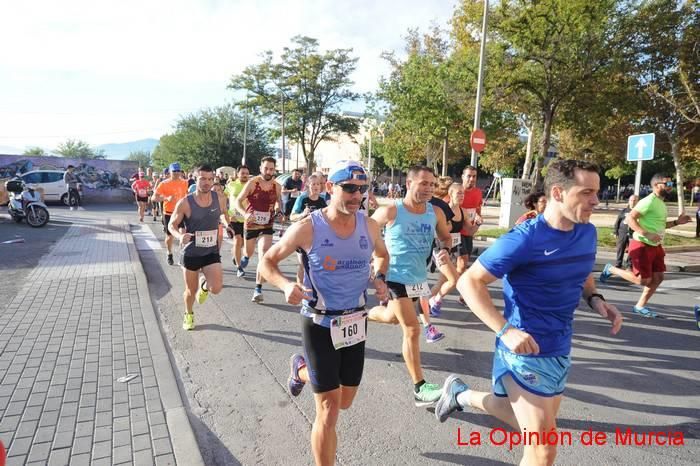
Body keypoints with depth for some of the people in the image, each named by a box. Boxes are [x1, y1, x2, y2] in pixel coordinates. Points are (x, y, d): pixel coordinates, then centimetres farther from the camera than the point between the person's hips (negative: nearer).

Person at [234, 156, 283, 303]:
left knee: (263, 256, -15)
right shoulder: (252, 183, -13)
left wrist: (279, 210, -5)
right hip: (250, 224, -1)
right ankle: (246, 257, 60)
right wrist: (245, 214, -31)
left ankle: (258, 289, -9)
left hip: (267, 226, 1)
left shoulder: (277, 186, -4)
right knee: (249, 252, 20)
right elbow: (238, 201, -12)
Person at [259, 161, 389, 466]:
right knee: (329, 411, -1)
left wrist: (379, 278, -4)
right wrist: (286, 285, -26)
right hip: (320, 324, -5)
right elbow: (267, 261, -6)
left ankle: (302, 370, 49)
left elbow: (382, 254, 17)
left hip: (356, 322, 5)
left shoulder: (369, 226, -5)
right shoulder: (307, 228, -17)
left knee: (345, 403, 21)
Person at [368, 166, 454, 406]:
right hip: (396, 277, -6)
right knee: (412, 330, -9)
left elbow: (446, 239, 11)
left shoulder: (436, 213, -3)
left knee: (392, 317, 26)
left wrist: (445, 253, -11)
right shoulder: (391, 211, -17)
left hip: (419, 277, 6)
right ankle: (419, 388, 4)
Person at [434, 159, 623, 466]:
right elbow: (469, 282, -20)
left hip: (560, 350, 8)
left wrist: (595, 299, -1)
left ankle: (461, 395, 45)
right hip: (526, 351, -8)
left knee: (529, 425, 26)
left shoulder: (587, 233, 0)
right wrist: (506, 331, -29)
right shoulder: (524, 239, -23)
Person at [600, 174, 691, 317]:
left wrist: (676, 222, 11)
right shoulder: (649, 201, -17)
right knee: (643, 280, -5)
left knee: (658, 277, 8)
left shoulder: (661, 203, 14)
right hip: (642, 245, -9)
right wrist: (646, 234, -31)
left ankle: (640, 306, 18)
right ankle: (611, 269, 12)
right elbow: (630, 218, -23)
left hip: (655, 246, 10)